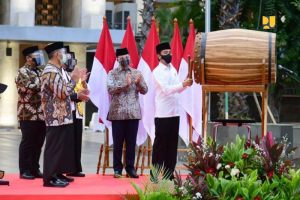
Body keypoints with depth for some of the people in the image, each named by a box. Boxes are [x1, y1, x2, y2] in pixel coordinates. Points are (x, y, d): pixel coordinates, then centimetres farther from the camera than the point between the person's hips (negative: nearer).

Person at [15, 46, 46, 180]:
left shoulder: (39, 72, 18)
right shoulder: (22, 72, -6)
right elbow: (31, 88, -21)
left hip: (41, 114, 7)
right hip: (28, 114, -7)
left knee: (38, 143, 9)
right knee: (27, 143, -2)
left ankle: (35, 169, 17)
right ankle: (24, 170, 4)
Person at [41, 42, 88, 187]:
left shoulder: (54, 70, 16)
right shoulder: (51, 71, -17)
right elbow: (63, 92, -22)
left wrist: (75, 80, 14)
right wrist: (73, 79, -11)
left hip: (61, 116, 10)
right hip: (57, 117, -10)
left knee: (62, 146, 14)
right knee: (54, 147, -7)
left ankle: (58, 174, 21)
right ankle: (50, 178, -3)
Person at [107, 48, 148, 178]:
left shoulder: (137, 73, 10)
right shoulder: (112, 73, 3)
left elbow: (144, 91, 5)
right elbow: (110, 89, -11)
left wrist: (139, 83, -15)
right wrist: (125, 84, -22)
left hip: (133, 112, 2)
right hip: (118, 113, -2)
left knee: (131, 142, 4)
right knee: (118, 142, 2)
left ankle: (130, 168, 10)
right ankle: (117, 168, 8)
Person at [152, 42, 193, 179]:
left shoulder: (173, 70, 14)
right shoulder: (157, 72, -9)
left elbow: (177, 89, 14)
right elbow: (166, 90, -20)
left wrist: (186, 84, -5)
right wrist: (183, 84, -27)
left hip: (174, 113, 7)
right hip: (162, 114, -7)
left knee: (172, 144, 8)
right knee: (160, 144, -2)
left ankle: (169, 173, 14)